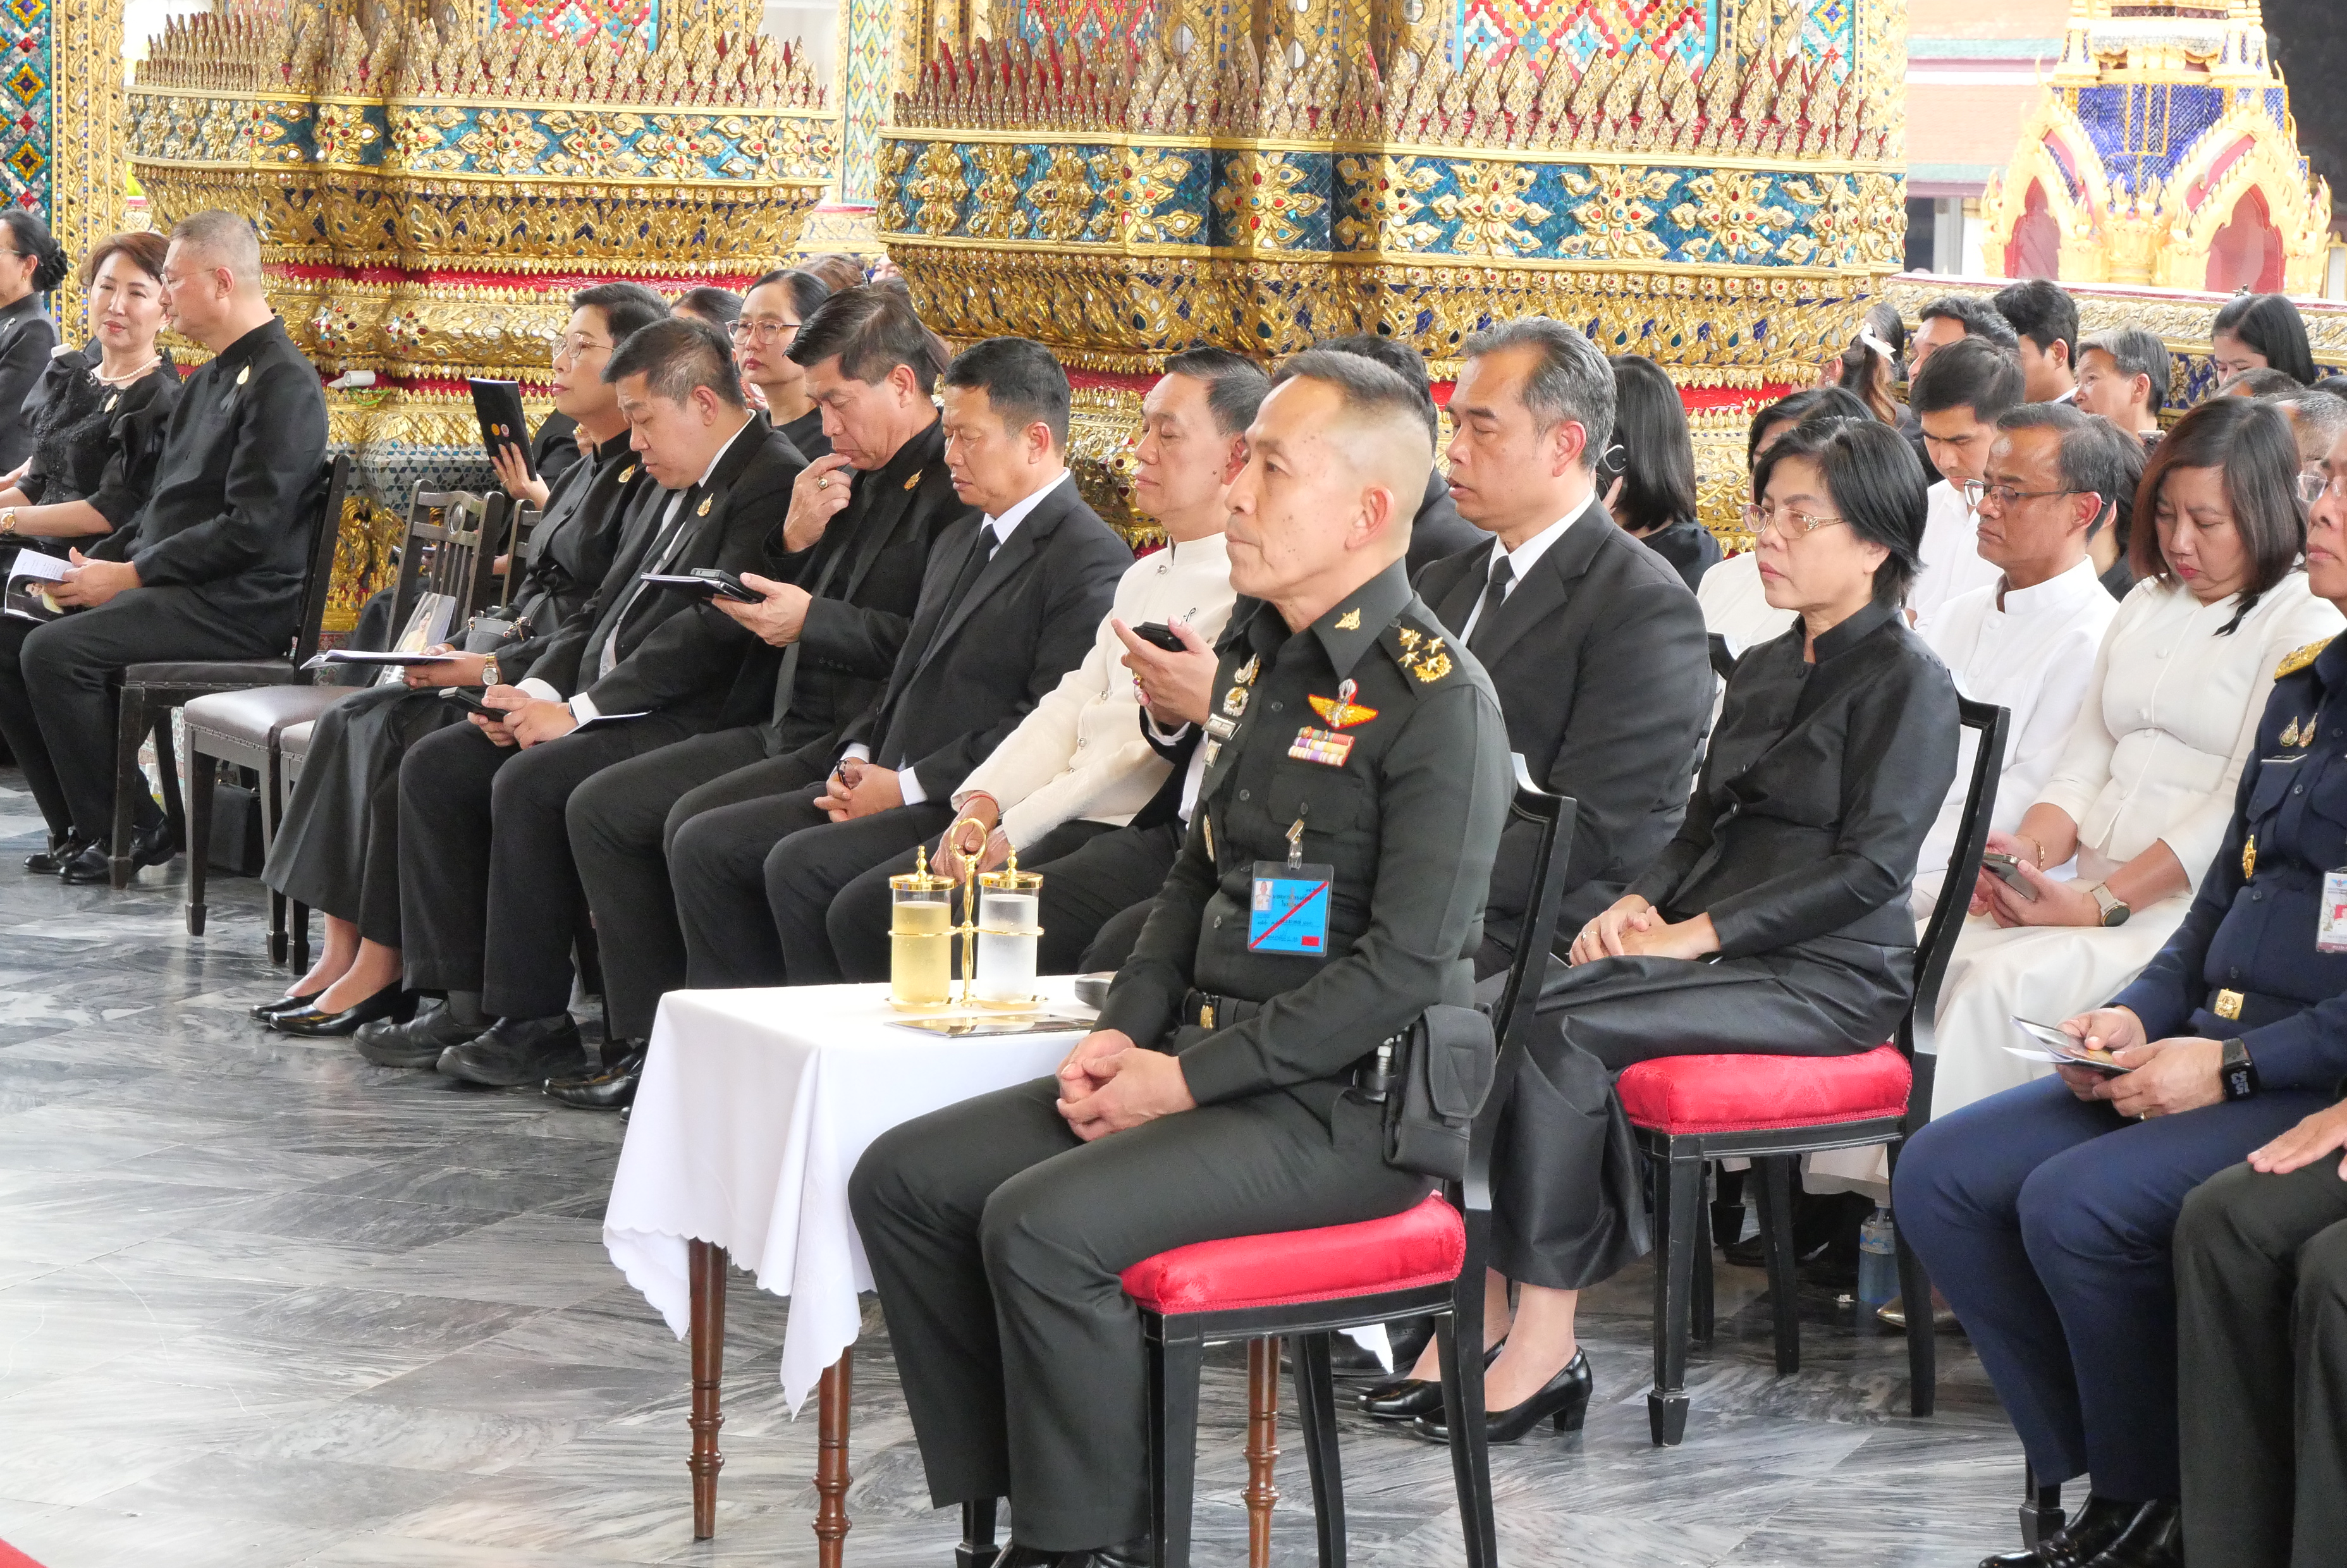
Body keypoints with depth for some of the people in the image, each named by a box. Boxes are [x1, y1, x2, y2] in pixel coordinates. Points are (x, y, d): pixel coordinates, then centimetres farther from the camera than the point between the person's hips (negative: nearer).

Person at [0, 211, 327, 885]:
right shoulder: (208, 382, 21)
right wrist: (98, 563, 6)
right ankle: (79, 825, 3)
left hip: (236, 607, -10)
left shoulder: (285, 384, -13)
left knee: (55, 651, -26)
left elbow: (249, 529, -20)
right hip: (173, 591, 10)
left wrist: (130, 575, -17)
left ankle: (125, 831, -12)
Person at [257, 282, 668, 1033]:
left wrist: (495, 669, -17)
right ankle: (342, 949, -12)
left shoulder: (649, 477, -13)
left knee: (404, 744, -24)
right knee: (354, 720, -7)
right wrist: (472, 655, 2)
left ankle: (380, 969, -16)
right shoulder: (582, 474, 19)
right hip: (525, 670, 10)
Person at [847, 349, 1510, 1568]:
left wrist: (1193, 1077, -18)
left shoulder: (1436, 699, -15)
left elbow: (1406, 968, -20)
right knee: (903, 1180, -1)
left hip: (1341, 1104, -9)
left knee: (1043, 1224, -28)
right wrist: (1125, 1032, 4)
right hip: (1206, 1065, 9)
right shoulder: (1263, 657, 13)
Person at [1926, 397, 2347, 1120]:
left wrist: (2103, 903, -18)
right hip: (2086, 883, 7)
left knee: (2001, 983, -28)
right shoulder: (2146, 606, 21)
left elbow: (2245, 805, -12)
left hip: (2191, 905, -6)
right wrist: (2027, 854, -5)